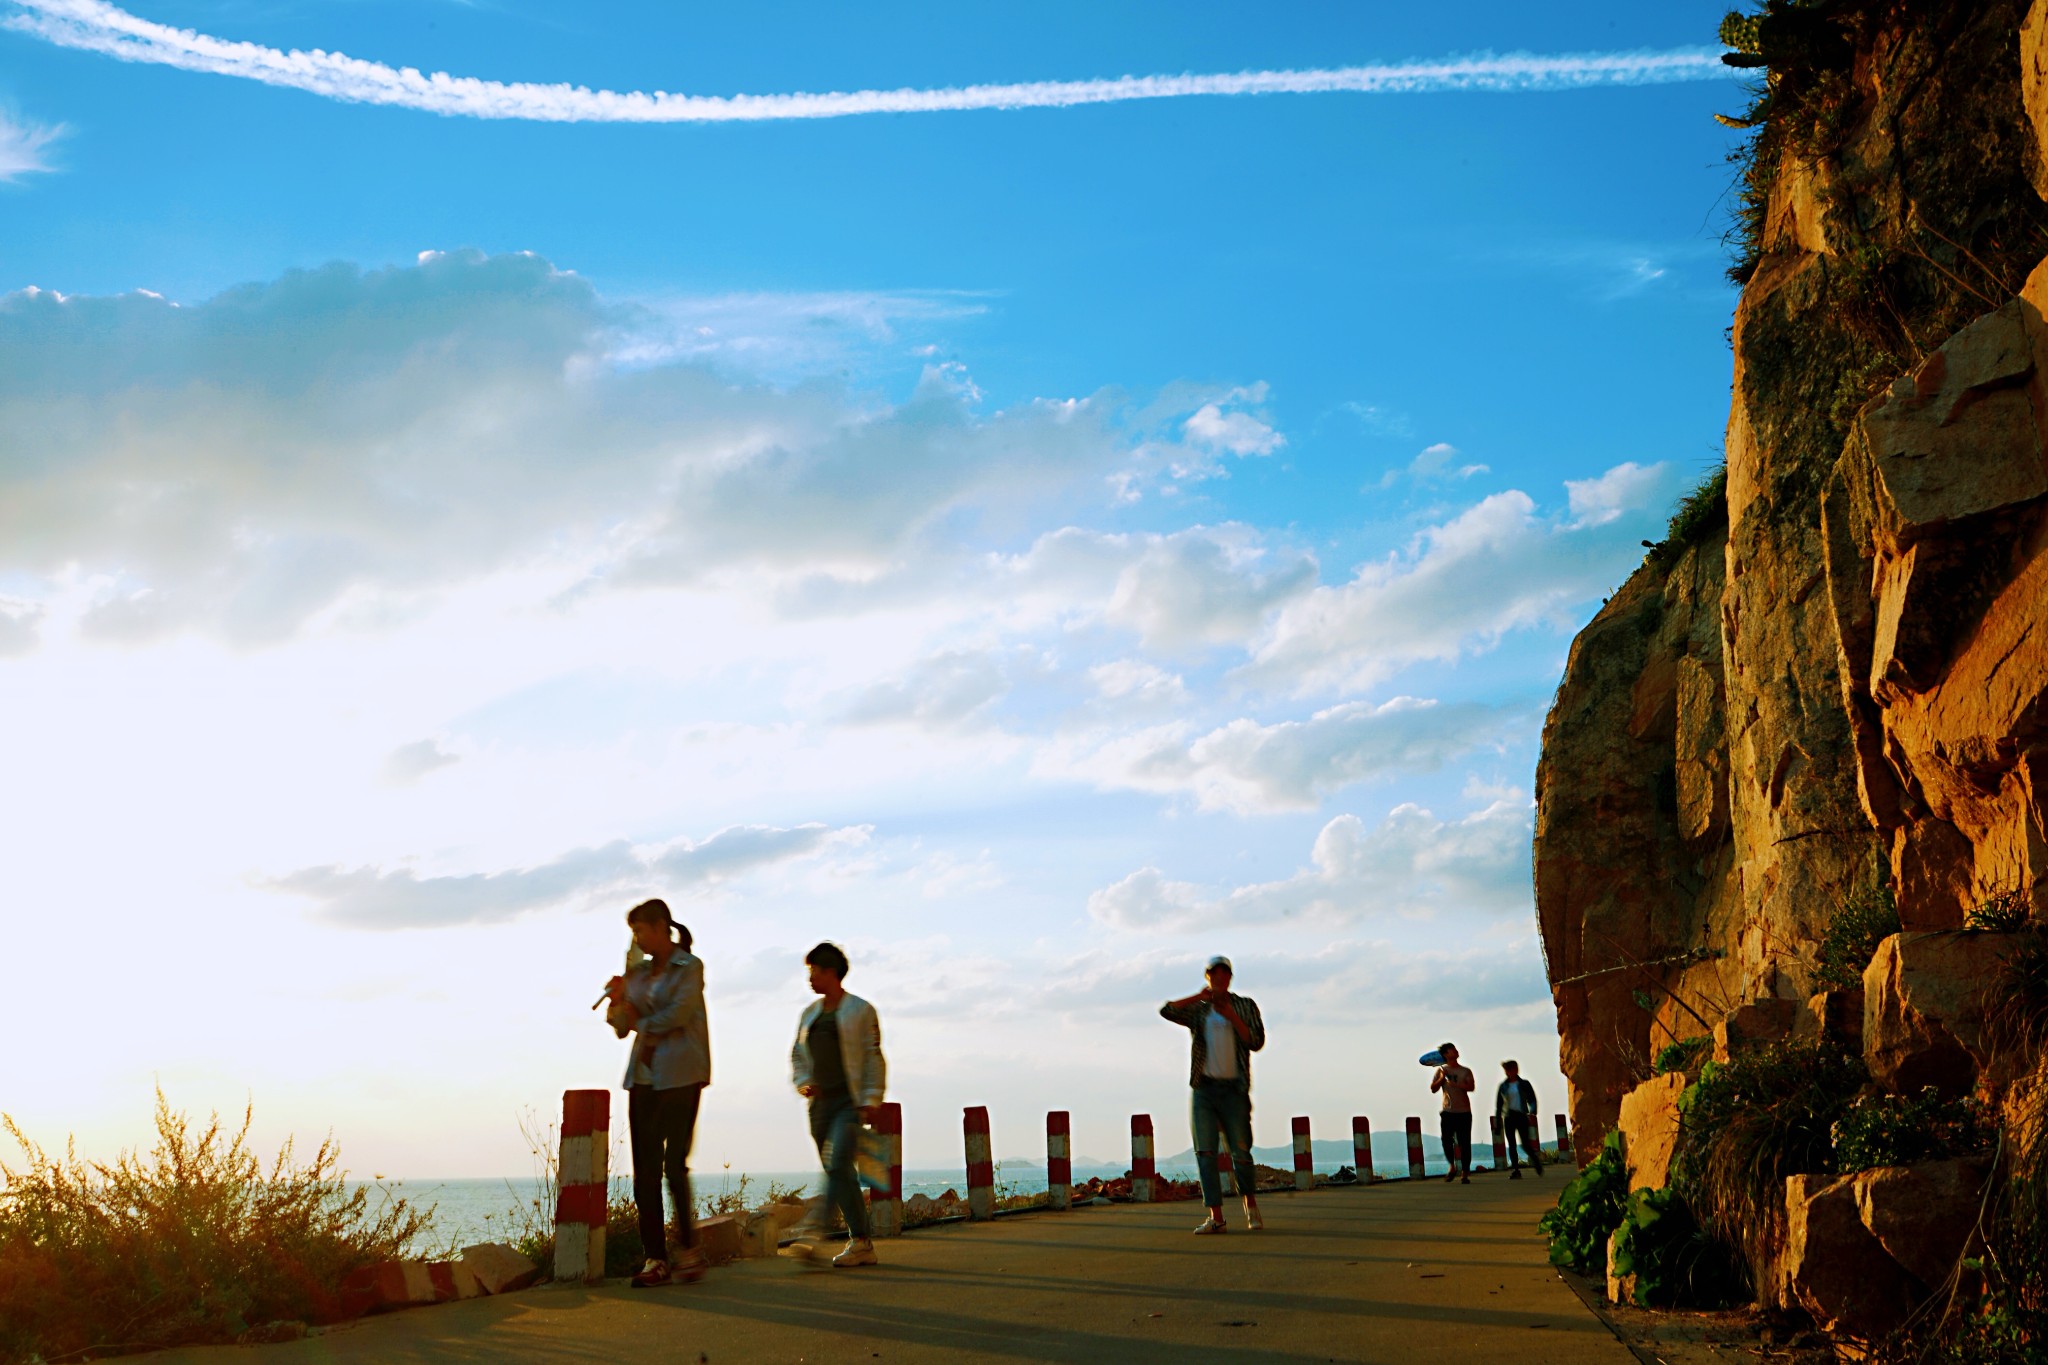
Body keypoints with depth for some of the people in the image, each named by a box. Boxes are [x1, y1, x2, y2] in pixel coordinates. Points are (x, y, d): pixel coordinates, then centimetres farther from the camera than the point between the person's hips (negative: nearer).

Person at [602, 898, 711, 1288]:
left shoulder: (689, 967, -1)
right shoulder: (640, 971, 17)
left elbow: (677, 1014, -13)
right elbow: (623, 1022, 14)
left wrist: (640, 1023, 0)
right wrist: (618, 1000, -5)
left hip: (680, 1076, -6)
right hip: (644, 1076, 6)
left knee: (674, 1164, -10)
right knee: (645, 1169, 0)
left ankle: (690, 1251, 2)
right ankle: (655, 1258, 2)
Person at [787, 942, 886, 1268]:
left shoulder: (860, 1010, -1)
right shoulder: (810, 1014, 16)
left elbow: (874, 1057, -5)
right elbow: (797, 1055, 22)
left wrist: (871, 1099, -12)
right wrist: (802, 1082, 3)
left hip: (850, 1100, -6)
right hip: (821, 1103, 6)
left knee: (837, 1166, -20)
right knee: (841, 1175, 6)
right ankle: (862, 1245, 11)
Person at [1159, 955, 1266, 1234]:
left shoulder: (1245, 1006, 11)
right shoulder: (1198, 1011, 11)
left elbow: (1256, 1042, -1)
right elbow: (1166, 1011, -6)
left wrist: (1232, 1017, -12)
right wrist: (1199, 996, -11)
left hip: (1233, 1089, -1)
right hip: (1203, 1088, 1)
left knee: (1240, 1152, -3)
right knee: (1205, 1153, -6)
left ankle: (1251, 1205, 22)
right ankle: (1216, 1217, -4)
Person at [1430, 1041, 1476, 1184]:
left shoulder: (1465, 1071, 7)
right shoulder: (1441, 1070, 9)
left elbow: (1471, 1087, -9)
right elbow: (1433, 1089, 5)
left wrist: (1455, 1084, -19)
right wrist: (1442, 1079, -8)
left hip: (1464, 1112, 0)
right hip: (1448, 1112, 0)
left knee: (1464, 1143, -3)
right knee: (1447, 1140, -8)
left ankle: (1465, 1173, 2)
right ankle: (1452, 1167, 15)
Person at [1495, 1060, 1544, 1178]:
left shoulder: (1524, 1084, 4)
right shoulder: (1503, 1086, 8)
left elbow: (1532, 1100, 3)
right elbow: (1499, 1104, 12)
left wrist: (1532, 1113, -14)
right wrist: (1498, 1119, 7)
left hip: (1522, 1116, -2)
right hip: (1508, 1118, 2)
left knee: (1526, 1144, -5)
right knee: (1511, 1144, -2)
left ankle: (1536, 1161, 20)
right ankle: (1515, 1169, 2)